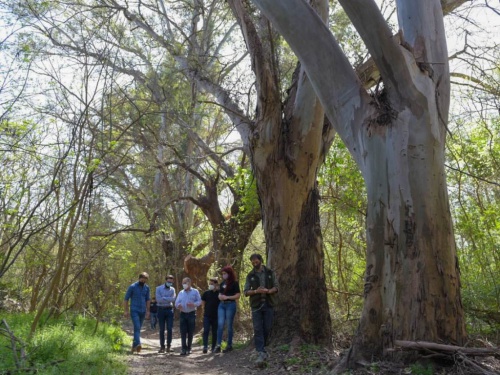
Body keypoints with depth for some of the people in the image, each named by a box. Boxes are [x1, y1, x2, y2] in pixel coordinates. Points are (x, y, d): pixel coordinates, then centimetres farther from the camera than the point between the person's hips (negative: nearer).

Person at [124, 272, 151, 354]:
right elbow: (126, 299, -1)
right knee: (137, 327, -19)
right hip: (134, 311, -5)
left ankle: (134, 346, 17)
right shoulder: (132, 287, -5)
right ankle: (138, 344, -31)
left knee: (138, 329, 9)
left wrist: (148, 311, 13)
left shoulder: (147, 288, 8)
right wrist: (126, 311, -5)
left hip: (142, 311, 5)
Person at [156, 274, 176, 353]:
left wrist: (163, 298, -14)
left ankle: (168, 346, 6)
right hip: (161, 309, -1)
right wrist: (168, 299, -13)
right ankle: (162, 346, 10)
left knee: (169, 329, -3)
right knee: (162, 329, 3)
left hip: (169, 310, 1)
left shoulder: (172, 289, 7)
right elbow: (158, 299, -12)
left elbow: (173, 299, -9)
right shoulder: (159, 288, 1)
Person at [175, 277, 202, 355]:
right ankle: (184, 348, -6)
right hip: (183, 314, 2)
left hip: (191, 314, -2)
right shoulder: (181, 292, 15)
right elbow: (177, 302, 9)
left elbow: (199, 301, -2)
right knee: (183, 332, -5)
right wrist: (178, 305, -14)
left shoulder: (195, 292, 4)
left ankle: (188, 348, 11)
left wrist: (193, 304, -22)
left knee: (190, 332, 1)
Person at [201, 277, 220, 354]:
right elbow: (203, 303, 15)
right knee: (206, 331, -10)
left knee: (215, 332, 6)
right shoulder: (206, 293, 4)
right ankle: (205, 347, -13)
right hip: (207, 316, 1)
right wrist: (205, 310, 11)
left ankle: (213, 347, 16)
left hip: (216, 316, 0)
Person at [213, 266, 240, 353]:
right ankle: (218, 345, -8)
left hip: (230, 304, -5)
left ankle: (229, 345, 11)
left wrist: (227, 297, -15)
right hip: (221, 305, 5)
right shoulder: (222, 283, 14)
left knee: (229, 325, 1)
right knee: (220, 324, -6)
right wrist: (220, 297, -1)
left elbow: (237, 295, -7)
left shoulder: (234, 283, -3)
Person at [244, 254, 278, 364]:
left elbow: (276, 287, 3)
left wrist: (268, 291, -17)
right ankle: (261, 353, -9)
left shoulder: (270, 273, 6)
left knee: (267, 328, 3)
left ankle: (262, 348, 23)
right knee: (258, 329, -8)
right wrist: (255, 291, -17)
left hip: (268, 304, 1)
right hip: (256, 305, -1)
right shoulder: (250, 275, 6)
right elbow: (246, 291, 2)